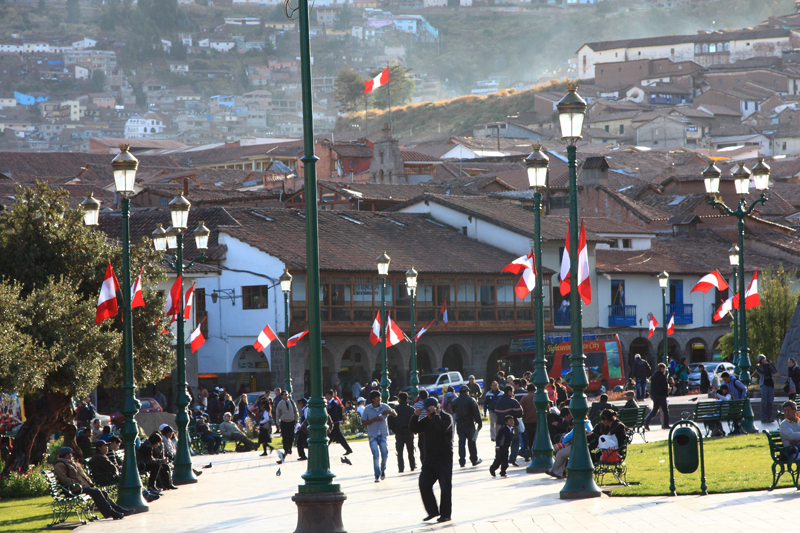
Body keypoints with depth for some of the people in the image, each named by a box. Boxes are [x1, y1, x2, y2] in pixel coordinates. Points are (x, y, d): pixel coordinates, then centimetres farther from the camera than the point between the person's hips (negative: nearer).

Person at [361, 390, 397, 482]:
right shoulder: (367, 409, -3)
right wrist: (374, 419, -16)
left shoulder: (384, 407, 2)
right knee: (376, 455, -13)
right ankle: (377, 476, -5)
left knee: (385, 455, 2)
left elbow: (395, 415, 10)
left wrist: (390, 411, -13)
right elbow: (363, 422, -3)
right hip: (373, 436, -2)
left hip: (383, 435, 2)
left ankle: (383, 470, 31)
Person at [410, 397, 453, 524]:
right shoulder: (427, 420, 12)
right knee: (424, 484, -2)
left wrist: (434, 414, -23)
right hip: (430, 458, 6)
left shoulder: (446, 417, -8)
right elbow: (414, 429, 8)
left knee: (445, 487, -2)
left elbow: (442, 427, -29)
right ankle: (432, 511, 8)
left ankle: (445, 514, 6)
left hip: (444, 458, -6)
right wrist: (415, 417, -6)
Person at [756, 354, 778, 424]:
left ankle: (769, 418, 10)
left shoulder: (769, 366, 13)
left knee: (770, 403, 4)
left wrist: (771, 364, -7)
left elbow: (775, 371, -1)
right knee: (764, 403, -7)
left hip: (771, 385, 5)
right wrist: (766, 364, -9)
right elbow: (764, 372, -16)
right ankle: (764, 419, -7)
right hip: (764, 386, -5)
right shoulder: (758, 367, 0)